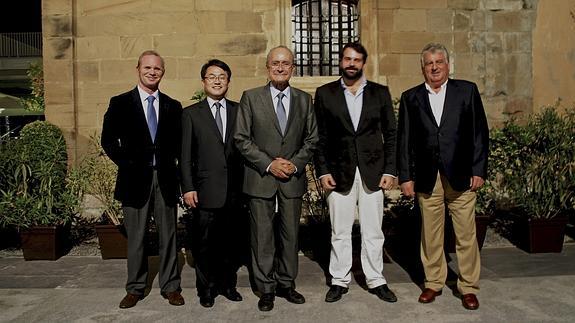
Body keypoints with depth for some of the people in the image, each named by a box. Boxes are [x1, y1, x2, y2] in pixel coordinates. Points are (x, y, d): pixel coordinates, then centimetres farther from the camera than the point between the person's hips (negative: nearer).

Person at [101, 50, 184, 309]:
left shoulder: (173, 106, 9)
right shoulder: (120, 103, 2)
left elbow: (179, 142, 11)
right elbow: (108, 140, 2)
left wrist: (170, 163, -3)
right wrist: (127, 164, -6)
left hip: (165, 178, 2)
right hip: (134, 179, -2)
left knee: (168, 235, 8)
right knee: (135, 237, 8)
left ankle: (170, 287, 20)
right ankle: (135, 288, 22)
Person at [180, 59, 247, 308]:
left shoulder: (239, 111, 10)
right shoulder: (191, 114, 5)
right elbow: (186, 155, 1)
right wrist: (188, 188, -6)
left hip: (235, 191, 2)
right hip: (206, 191, -2)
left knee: (233, 241, 10)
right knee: (205, 244, 7)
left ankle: (228, 284, 29)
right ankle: (206, 289, 25)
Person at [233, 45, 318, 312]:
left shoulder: (304, 99, 8)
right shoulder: (250, 98, 0)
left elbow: (311, 139, 9)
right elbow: (241, 139, -4)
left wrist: (295, 163, -7)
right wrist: (269, 164, -12)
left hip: (293, 179, 3)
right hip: (260, 179, -2)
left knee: (290, 234, 11)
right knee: (262, 236, 4)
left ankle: (286, 284, 26)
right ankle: (266, 289, 18)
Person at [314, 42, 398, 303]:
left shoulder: (380, 92, 7)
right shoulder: (325, 94, 5)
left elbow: (390, 134, 7)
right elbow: (320, 137, 4)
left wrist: (390, 170, -1)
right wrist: (323, 171, -3)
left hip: (373, 173, 1)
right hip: (339, 173, 0)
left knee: (373, 232, 8)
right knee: (340, 233, 7)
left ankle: (376, 280, 22)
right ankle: (339, 280, 21)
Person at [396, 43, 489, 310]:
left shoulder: (467, 91, 7)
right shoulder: (410, 97, 8)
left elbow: (480, 132, 4)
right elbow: (404, 140, 6)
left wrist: (479, 170, -2)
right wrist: (405, 176, 1)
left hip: (461, 177, 0)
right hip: (426, 179, 1)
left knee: (466, 235, 4)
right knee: (430, 235, 8)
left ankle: (468, 287, 19)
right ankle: (433, 283, 24)